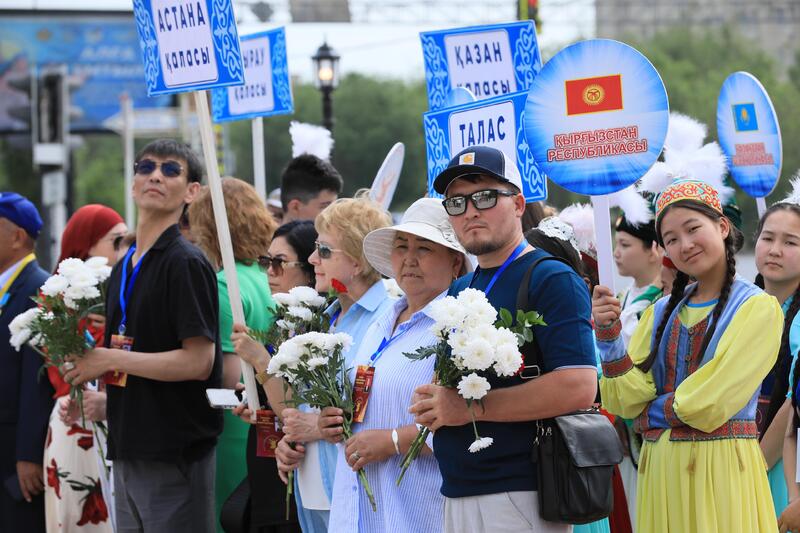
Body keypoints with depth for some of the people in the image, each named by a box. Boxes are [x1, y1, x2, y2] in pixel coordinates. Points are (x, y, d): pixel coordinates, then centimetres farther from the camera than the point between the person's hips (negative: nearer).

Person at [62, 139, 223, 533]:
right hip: (129, 449, 8)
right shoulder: (124, 268, 15)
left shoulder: (185, 264, -11)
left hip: (175, 455, -8)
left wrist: (110, 359, -16)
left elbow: (199, 361, -19)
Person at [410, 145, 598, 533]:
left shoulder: (552, 280, -9)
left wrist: (472, 407, -17)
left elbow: (578, 387, -20)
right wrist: (431, 403, 3)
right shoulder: (458, 291, 17)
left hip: (519, 497, -8)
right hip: (456, 496, 8)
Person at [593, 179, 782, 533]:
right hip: (660, 470, 5)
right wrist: (608, 333, -8)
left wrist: (652, 413, 0)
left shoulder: (758, 308, -4)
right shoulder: (662, 312, 11)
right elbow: (626, 399, 2)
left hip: (721, 467, -5)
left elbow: (711, 402, -12)